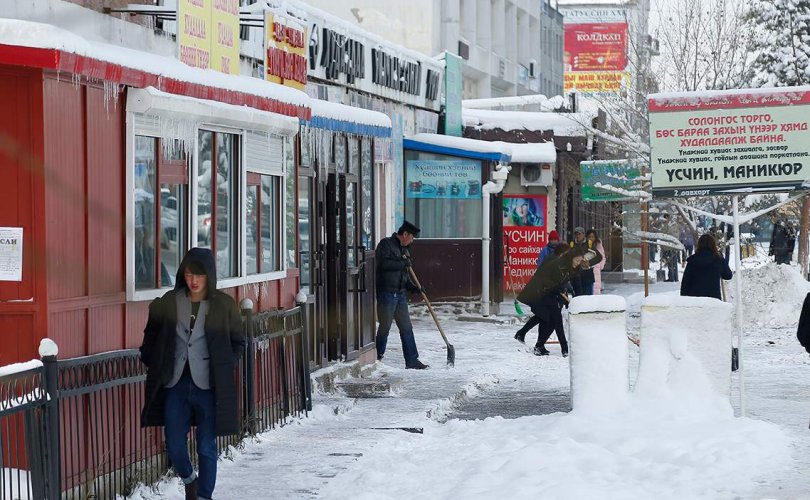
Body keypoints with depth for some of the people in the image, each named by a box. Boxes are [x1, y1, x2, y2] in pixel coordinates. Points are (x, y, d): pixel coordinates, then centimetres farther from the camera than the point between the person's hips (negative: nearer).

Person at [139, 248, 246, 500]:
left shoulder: (224, 305, -3)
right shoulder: (168, 303, 1)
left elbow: (238, 342, 6)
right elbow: (151, 337, 15)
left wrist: (224, 368, -4)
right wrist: (152, 364, 4)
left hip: (208, 385, -2)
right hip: (175, 384, 2)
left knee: (206, 448, 2)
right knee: (174, 446, 4)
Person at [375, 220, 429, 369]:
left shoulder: (405, 249, 19)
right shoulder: (386, 244, -6)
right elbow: (383, 263, -21)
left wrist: (413, 288, 9)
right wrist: (402, 263, -15)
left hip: (400, 294, 8)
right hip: (386, 294, -8)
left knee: (406, 328, 6)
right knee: (385, 327, -3)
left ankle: (412, 360, 8)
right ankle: (377, 358, 8)